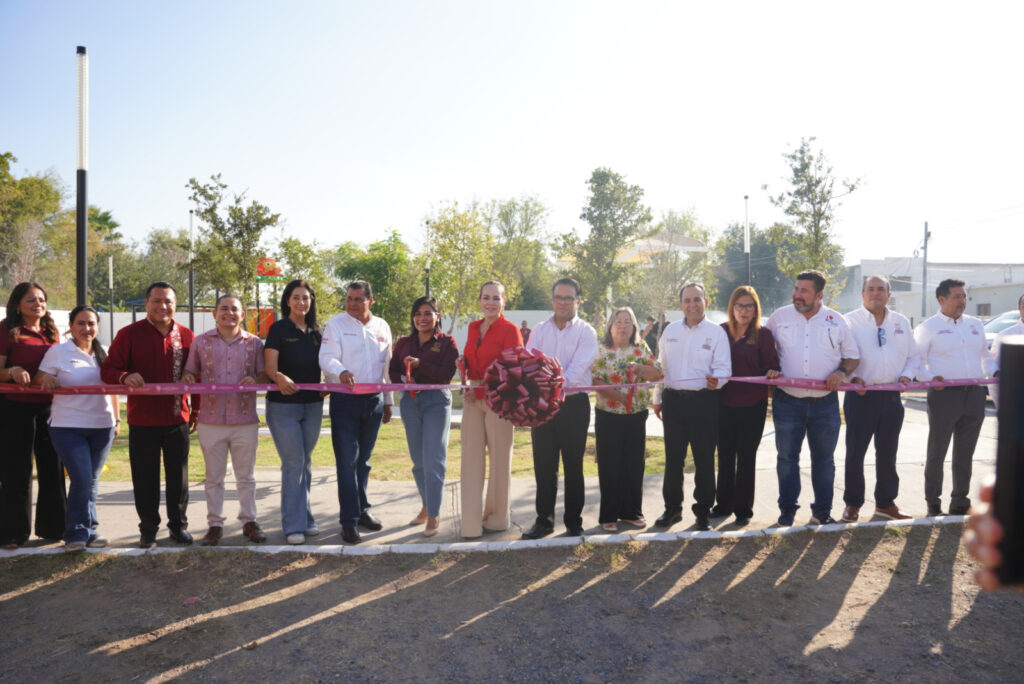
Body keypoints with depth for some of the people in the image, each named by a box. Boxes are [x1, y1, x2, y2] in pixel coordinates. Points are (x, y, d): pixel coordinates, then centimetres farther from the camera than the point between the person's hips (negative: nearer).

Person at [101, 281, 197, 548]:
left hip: (178, 419, 2)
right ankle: (148, 529, 20)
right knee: (145, 478, 6)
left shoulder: (186, 336, 5)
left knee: (178, 476, 10)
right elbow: (107, 370, -1)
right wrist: (125, 377, -23)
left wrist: (197, 411, 9)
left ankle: (179, 525, 23)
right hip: (142, 421, -1)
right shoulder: (129, 334, 0)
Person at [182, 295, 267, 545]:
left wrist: (255, 380, -15)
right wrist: (187, 379, -12)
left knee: (246, 476, 9)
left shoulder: (254, 343, 5)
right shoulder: (201, 342, 6)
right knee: (213, 477, 8)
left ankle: (249, 521, 20)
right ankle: (215, 524, 19)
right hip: (211, 421, 0)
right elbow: (189, 374, 11)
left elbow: (265, 375, 6)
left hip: (245, 421, 0)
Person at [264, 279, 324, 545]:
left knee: (305, 462, 12)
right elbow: (270, 365, -13)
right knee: (293, 463, -5)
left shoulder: (316, 331, 11)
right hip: (283, 405, -5)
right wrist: (279, 377, -34)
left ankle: (305, 519, 23)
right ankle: (294, 525, 3)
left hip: (312, 405, 5)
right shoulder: (278, 329, -4)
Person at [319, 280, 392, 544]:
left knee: (364, 460, 15)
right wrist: (341, 371, -36)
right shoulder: (335, 324, -2)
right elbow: (326, 358, -14)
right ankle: (349, 521, 0)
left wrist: (387, 401, 17)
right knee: (347, 461, -5)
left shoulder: (382, 327, 11)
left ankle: (362, 510, 27)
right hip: (345, 401, -4)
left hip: (374, 401, 4)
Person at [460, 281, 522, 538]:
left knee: (499, 458, 2)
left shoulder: (510, 330, -5)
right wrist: (463, 361, 0)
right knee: (471, 457, 3)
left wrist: (479, 392, -13)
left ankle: (497, 517, 18)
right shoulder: (473, 328, 13)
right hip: (472, 399, 5)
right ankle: (471, 523, 9)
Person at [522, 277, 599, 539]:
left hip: (574, 404, -2)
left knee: (573, 466, 7)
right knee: (543, 466, 8)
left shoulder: (586, 332, -1)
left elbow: (578, 368, -14)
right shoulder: (539, 330, 9)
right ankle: (544, 520, 21)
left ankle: (574, 522, 19)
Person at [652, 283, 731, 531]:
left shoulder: (716, 332, -1)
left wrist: (716, 380, -29)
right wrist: (657, 398, 16)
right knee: (673, 458, 10)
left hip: (704, 401, -3)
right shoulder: (670, 331, 10)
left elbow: (723, 368, -7)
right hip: (673, 400, 3)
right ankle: (672, 508, 23)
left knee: (704, 459, 3)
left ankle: (703, 512, 17)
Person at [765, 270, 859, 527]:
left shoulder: (836, 321, 5)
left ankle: (822, 512, 20)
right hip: (787, 401, -1)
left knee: (824, 458, 8)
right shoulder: (779, 317, 4)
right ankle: (787, 510, 16)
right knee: (787, 457, 4)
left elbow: (852, 356, 12)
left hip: (825, 402, 1)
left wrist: (841, 372, -8)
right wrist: (769, 371, -5)